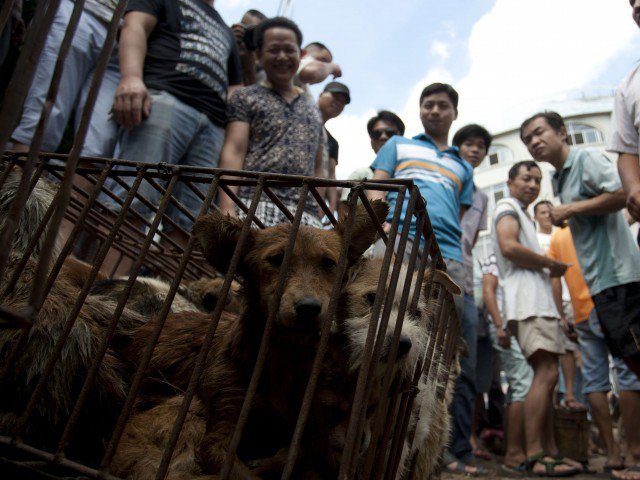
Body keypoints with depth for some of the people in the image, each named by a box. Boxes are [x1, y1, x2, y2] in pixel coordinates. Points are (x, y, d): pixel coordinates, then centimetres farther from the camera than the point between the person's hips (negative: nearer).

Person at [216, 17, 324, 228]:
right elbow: (233, 152, 0)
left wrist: (318, 212, 13)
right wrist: (227, 209, -14)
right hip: (255, 203, -4)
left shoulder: (313, 109, 26)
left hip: (305, 213, 4)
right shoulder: (246, 97, 13)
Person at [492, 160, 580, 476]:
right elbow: (509, 247, -17)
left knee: (545, 376, 7)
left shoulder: (521, 214, 31)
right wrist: (552, 265, -7)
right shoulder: (508, 207, 1)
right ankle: (535, 455, -20)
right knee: (546, 373, -19)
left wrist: (547, 271, 9)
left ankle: (549, 451, 10)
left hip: (538, 302, 11)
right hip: (528, 303, -11)